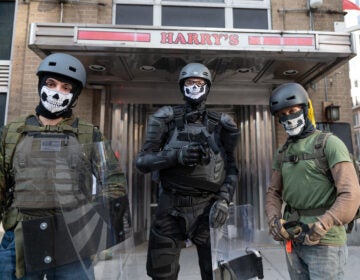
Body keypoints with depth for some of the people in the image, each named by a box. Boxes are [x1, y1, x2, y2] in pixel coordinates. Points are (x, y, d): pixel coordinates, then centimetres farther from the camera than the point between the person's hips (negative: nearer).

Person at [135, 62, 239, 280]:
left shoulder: (220, 125, 5)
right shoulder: (167, 119, 2)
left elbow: (231, 169, 7)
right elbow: (142, 161, -2)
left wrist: (224, 200, -9)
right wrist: (176, 155, -17)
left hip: (207, 208, 1)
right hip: (171, 208, 0)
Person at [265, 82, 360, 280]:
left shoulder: (329, 143, -7)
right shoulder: (282, 152, 10)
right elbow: (273, 193, 11)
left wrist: (320, 226, -23)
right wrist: (274, 220, -6)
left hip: (324, 242, -5)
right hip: (292, 241, 6)